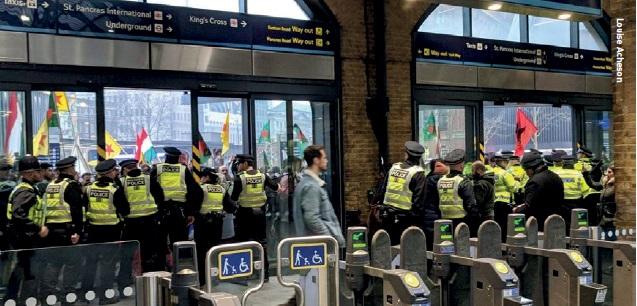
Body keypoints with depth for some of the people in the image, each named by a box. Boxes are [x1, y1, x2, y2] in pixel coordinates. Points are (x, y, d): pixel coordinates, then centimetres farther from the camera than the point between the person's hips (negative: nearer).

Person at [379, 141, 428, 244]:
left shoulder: (393, 168, 7)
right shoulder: (418, 174, -9)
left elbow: (384, 190, 11)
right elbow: (418, 201, -10)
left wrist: (382, 210, 18)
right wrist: (416, 222, -5)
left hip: (387, 214, 5)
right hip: (405, 219, -4)